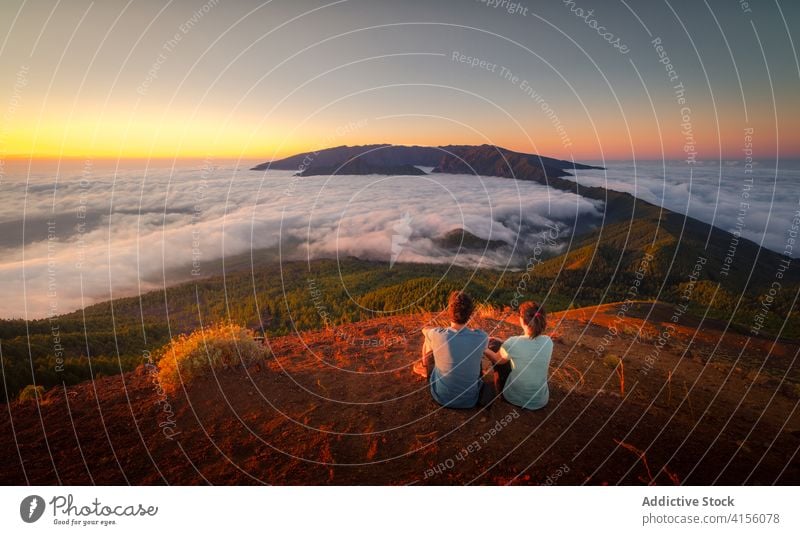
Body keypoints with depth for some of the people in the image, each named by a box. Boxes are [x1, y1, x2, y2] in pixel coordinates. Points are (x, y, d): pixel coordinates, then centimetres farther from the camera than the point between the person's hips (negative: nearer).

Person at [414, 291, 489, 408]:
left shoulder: (437, 335, -22)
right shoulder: (481, 337, -20)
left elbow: (424, 330, 4)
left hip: (441, 398, -1)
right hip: (470, 400, 1)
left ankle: (425, 369, 51)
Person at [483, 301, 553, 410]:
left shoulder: (513, 343, -23)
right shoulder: (548, 342, -11)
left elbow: (497, 359, -2)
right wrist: (505, 344, 17)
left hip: (514, 398, -4)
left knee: (495, 345, 11)